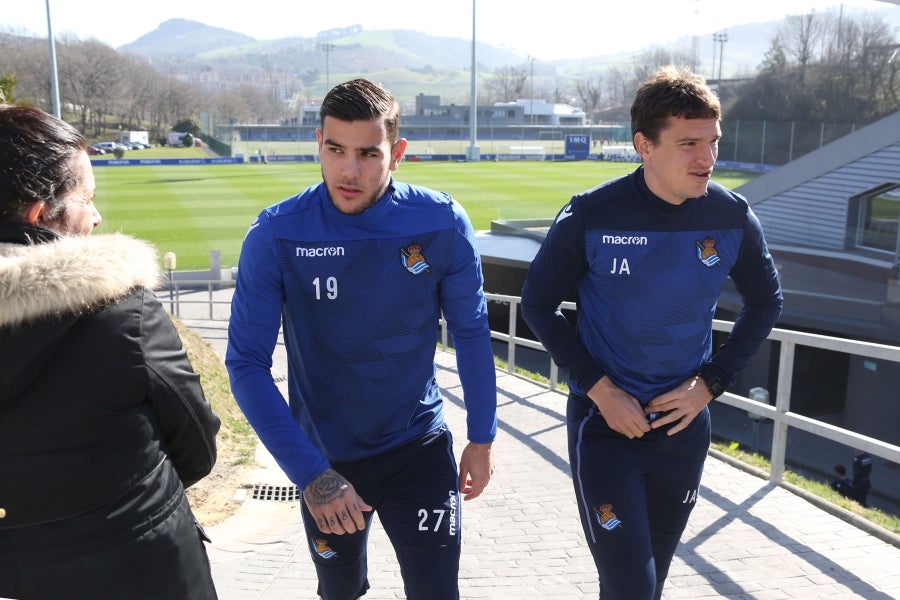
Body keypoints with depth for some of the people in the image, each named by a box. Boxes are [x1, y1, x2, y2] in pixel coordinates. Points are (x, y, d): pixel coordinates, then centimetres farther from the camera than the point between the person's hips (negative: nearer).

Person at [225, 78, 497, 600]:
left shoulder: (443, 224, -15)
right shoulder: (276, 235, -17)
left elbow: (471, 332, -2)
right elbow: (247, 363, -16)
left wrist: (483, 437, 1)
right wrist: (310, 473, -23)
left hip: (420, 450, 0)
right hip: (326, 457, 1)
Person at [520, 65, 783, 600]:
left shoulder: (732, 217, -8)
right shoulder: (591, 216, -17)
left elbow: (766, 303, 7)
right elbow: (539, 304, -6)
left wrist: (712, 381, -4)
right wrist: (599, 388, -14)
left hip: (684, 423, 4)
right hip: (604, 421, -3)